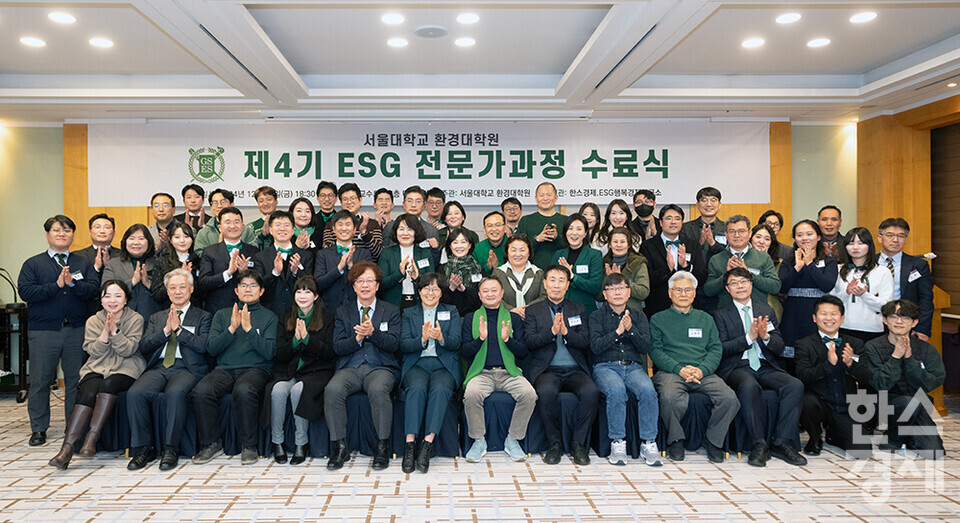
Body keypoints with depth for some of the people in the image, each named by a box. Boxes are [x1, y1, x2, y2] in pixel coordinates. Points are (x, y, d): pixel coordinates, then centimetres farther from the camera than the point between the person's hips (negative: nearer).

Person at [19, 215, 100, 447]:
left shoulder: (84, 263, 12)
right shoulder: (33, 264, 9)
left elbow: (93, 289, -2)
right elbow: (25, 291, -6)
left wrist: (72, 282, -17)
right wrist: (56, 285, -12)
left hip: (77, 330, 1)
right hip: (43, 331, -1)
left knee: (76, 380, 3)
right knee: (40, 381, 4)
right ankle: (38, 429, 17)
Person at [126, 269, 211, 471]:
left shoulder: (203, 316, 13)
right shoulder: (156, 318, 24)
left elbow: (203, 345, -3)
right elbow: (143, 347, 10)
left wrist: (178, 329, -8)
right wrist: (166, 330, -4)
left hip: (187, 368, -4)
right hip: (158, 367, 4)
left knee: (175, 393, -36)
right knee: (134, 393, -27)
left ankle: (171, 449, -22)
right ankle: (144, 448, -13)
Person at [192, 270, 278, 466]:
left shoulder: (269, 317, 12)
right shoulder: (222, 315, 21)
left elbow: (269, 352, -1)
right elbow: (211, 348, 8)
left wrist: (248, 328, -9)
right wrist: (232, 328, -6)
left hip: (255, 369, -3)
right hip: (224, 369, 3)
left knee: (244, 391, -37)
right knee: (201, 391, -29)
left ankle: (249, 446, -18)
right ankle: (211, 444, -8)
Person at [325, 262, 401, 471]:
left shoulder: (391, 311, 13)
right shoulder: (343, 311, 16)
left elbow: (394, 344, -2)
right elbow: (338, 347, 5)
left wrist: (372, 332, -18)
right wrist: (357, 338, -13)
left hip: (380, 367, -1)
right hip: (350, 367, 2)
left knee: (378, 390, -36)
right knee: (332, 390, -30)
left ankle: (383, 447, -20)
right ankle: (340, 447, -16)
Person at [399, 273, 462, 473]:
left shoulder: (451, 312, 16)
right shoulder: (409, 313, 17)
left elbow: (456, 343, 2)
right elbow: (404, 346, 3)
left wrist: (440, 338, -20)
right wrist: (423, 339, -17)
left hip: (443, 366, 0)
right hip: (417, 365, 0)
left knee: (440, 389, -33)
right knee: (417, 388, -33)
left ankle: (427, 445, -35)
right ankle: (409, 446, -35)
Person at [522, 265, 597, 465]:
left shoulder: (578, 310, 17)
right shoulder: (533, 311, 13)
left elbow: (585, 342, 5)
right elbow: (529, 342, -2)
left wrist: (566, 331, -12)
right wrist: (552, 331, -16)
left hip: (575, 370, 2)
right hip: (547, 370, -1)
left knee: (591, 392, -30)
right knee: (546, 392, -34)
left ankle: (577, 443, -11)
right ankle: (554, 443, -13)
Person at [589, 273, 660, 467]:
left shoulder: (638, 316, 15)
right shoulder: (597, 316, 9)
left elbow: (645, 347, 3)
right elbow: (596, 346, -5)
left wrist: (630, 329, -13)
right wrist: (617, 332, -17)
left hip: (633, 366, 2)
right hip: (605, 367, -2)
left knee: (647, 390, -30)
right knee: (616, 390, -35)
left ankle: (648, 443, -20)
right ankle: (617, 443, -23)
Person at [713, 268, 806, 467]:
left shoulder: (766, 310, 17)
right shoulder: (721, 315, 7)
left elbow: (779, 348, 11)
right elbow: (722, 349, -5)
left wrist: (766, 336, -11)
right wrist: (749, 337, -15)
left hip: (766, 366, 4)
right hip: (737, 367, -4)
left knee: (795, 385, -25)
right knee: (750, 387, -37)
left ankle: (781, 443, -17)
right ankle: (759, 445, -28)